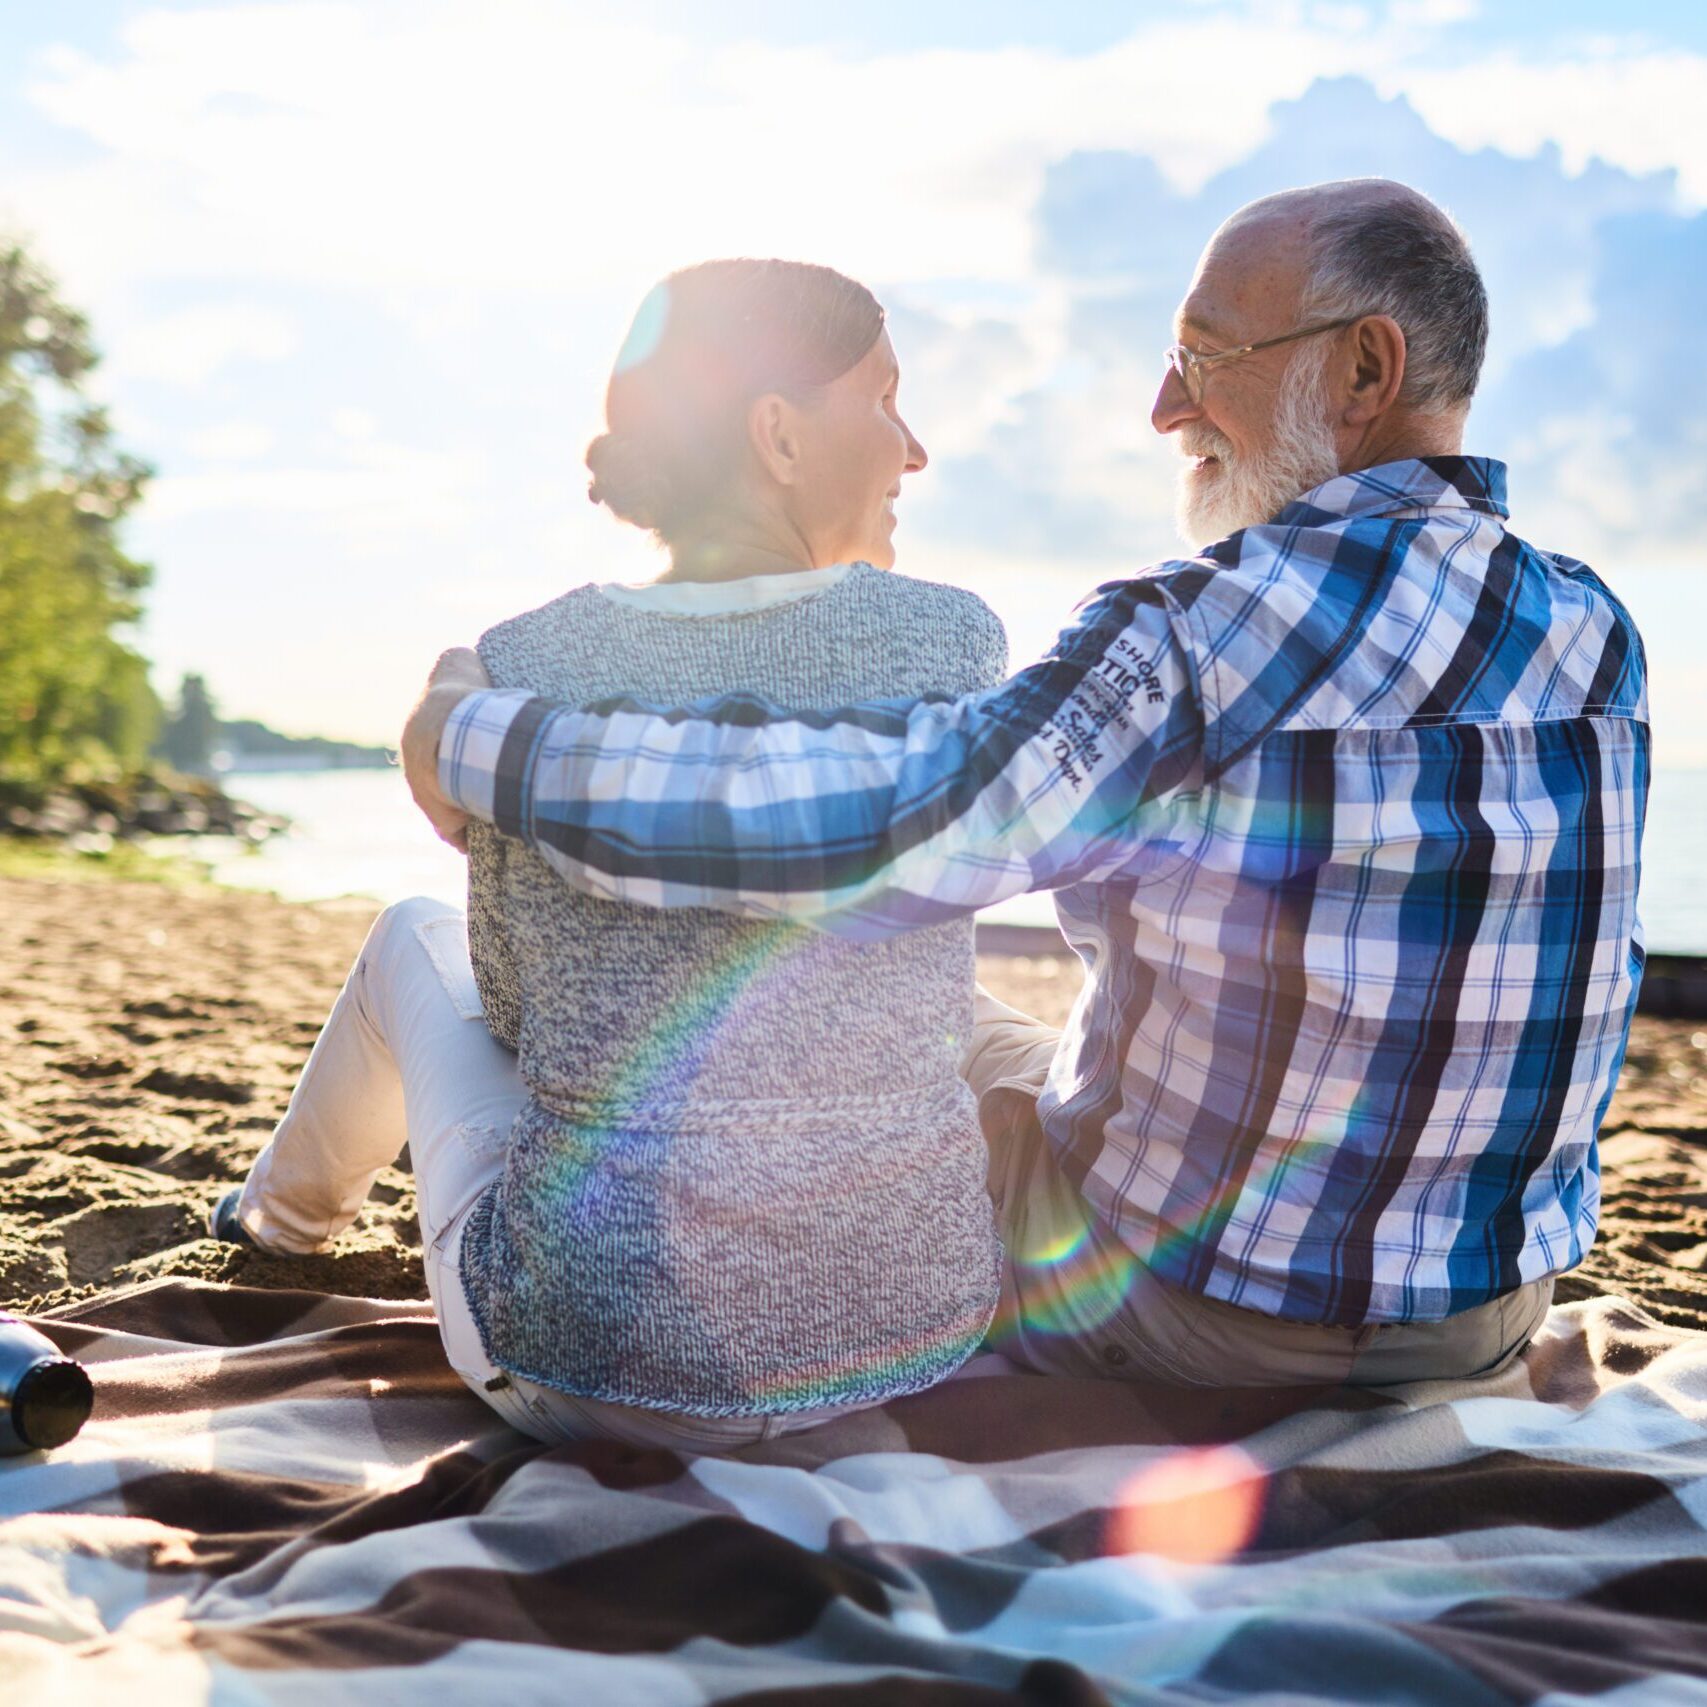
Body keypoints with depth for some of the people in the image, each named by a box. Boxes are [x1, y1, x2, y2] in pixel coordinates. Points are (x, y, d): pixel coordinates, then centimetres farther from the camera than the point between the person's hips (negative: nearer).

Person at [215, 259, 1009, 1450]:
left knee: (415, 937, 27)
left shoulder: (516, 672, -10)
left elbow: (515, 1007, 4)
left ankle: (293, 1208, 60)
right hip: (920, 1322, 2)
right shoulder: (958, 638, -10)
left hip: (597, 1360, -1)